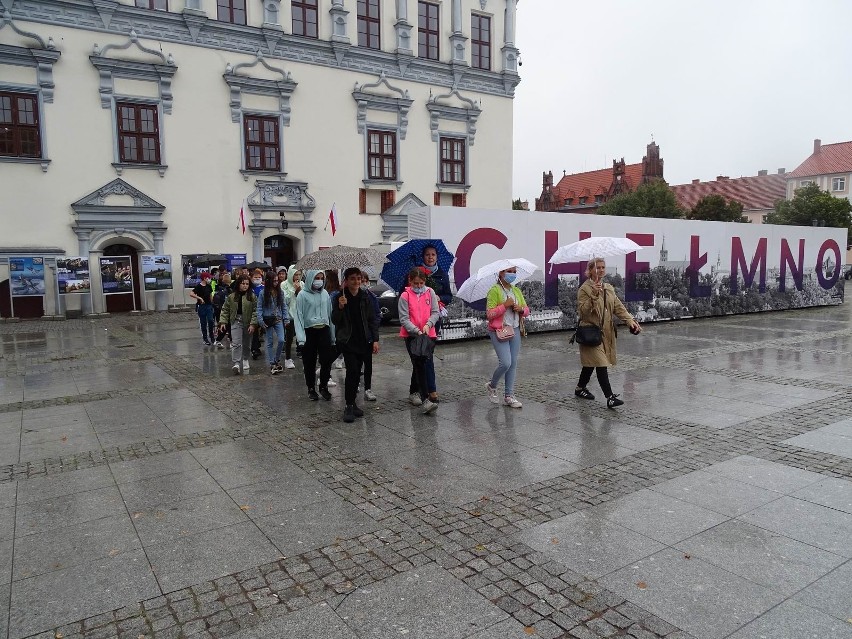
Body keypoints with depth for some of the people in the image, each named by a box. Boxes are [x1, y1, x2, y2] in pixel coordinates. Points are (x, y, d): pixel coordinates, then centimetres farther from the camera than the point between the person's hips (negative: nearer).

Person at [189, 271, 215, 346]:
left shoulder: (209, 286, 6)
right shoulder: (198, 286, -12)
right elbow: (191, 294, -22)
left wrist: (212, 304, 16)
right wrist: (200, 298, -24)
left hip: (209, 306, 4)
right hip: (201, 306, -4)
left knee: (210, 321, -7)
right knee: (203, 323, 3)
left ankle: (211, 335, 9)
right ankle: (205, 338, 12)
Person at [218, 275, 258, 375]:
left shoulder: (252, 296, -2)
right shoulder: (231, 297, 3)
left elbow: (255, 311, -6)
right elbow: (225, 310, 8)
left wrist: (253, 324, -14)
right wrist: (223, 322, -1)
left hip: (248, 323, 0)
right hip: (236, 321, 0)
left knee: (246, 344, 11)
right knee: (236, 343, -13)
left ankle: (245, 360, 33)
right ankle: (236, 363, -17)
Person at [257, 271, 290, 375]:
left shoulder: (280, 292, 4)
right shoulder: (263, 293, -4)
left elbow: (284, 306, 7)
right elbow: (259, 307, -3)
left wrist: (286, 318, 1)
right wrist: (261, 320, -10)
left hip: (278, 319, 2)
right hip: (268, 320, -2)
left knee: (281, 340, -9)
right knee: (269, 342, 5)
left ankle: (277, 360, 12)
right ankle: (272, 364, 12)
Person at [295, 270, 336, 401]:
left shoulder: (325, 294, 7)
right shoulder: (303, 295, -4)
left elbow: (330, 314, 11)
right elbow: (299, 316, -6)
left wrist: (333, 336, 9)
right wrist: (300, 337, -15)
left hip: (324, 331, 3)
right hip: (309, 332, -2)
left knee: (327, 360, -1)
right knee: (310, 363, 6)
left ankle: (323, 386, 17)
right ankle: (311, 389, 21)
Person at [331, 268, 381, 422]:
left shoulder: (365, 298, 5)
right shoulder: (339, 297, -3)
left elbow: (373, 320, 8)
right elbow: (335, 320, -5)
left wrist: (375, 340, 2)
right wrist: (340, 307, -23)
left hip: (363, 341, 4)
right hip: (347, 341, -3)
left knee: (357, 372, 8)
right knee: (352, 370, -14)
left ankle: (352, 403, 20)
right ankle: (349, 406, -7)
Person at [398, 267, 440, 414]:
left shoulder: (430, 292, 5)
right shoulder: (405, 296, -4)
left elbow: (435, 312, 3)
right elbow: (404, 319, -7)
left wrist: (428, 325, -15)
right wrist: (417, 331, -19)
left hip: (429, 334, 3)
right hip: (411, 335, -3)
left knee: (422, 364, 9)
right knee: (419, 365, -10)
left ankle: (414, 392, 30)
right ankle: (425, 400, -14)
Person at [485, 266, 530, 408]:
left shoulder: (517, 291, 12)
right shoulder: (494, 291, -8)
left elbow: (527, 310, 16)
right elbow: (489, 314, -13)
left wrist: (521, 309, -6)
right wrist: (505, 305, -20)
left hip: (515, 331, 7)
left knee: (513, 364, 6)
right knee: (505, 363, -15)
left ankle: (509, 395, 15)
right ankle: (492, 386, 13)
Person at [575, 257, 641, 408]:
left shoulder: (609, 288, 12)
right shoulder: (585, 289, -10)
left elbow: (618, 307, 7)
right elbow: (582, 311, -19)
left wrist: (630, 320, -7)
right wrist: (594, 295, -29)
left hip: (607, 332, 7)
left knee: (591, 363, 16)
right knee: (601, 364, -12)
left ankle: (580, 388, 34)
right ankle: (610, 397, -11)